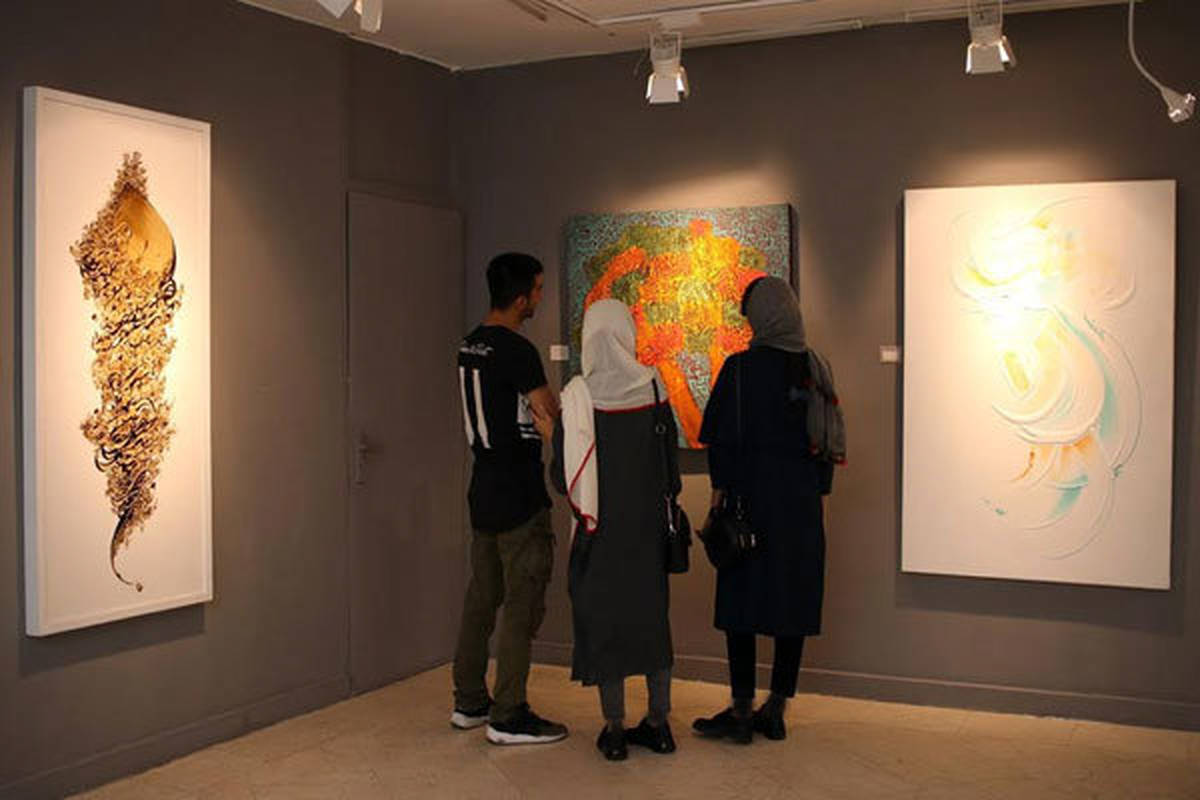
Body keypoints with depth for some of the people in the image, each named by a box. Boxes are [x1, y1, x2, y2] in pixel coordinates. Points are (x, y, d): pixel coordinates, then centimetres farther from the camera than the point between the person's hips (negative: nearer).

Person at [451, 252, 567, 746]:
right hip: (518, 497, -9)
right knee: (523, 604, -2)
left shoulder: (471, 345, 10)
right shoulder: (516, 351, -17)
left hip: (484, 493, 9)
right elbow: (554, 417, -14)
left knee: (482, 596, 15)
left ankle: (469, 703, 25)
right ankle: (508, 718, 3)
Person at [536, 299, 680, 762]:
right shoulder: (652, 386, -2)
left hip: (600, 525, -3)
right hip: (649, 523, 3)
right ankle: (658, 723, 18)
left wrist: (551, 435, 6)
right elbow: (670, 451, 4)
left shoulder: (578, 395, -12)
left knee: (603, 617, 6)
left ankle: (615, 729, 10)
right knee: (651, 612, 13)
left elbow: (569, 472, -12)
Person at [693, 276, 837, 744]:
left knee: (742, 600, 3)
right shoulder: (816, 369, 6)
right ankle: (776, 710, 15)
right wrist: (816, 489, 16)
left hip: (752, 495, -5)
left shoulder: (741, 368, -9)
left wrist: (718, 493, -3)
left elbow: (724, 438, -10)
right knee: (795, 600, 9)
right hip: (803, 502, 5)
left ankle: (742, 710, 6)